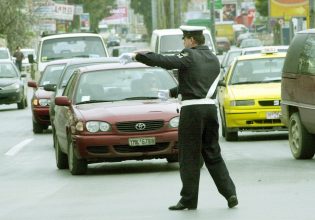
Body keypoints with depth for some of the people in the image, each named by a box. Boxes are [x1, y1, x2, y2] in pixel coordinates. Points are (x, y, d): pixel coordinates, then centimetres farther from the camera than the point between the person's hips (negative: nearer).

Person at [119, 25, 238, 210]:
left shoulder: (190, 57, -8)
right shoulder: (214, 59, 16)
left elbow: (164, 61, -19)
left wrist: (137, 56, -15)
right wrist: (172, 92, 34)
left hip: (192, 110, -7)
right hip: (210, 108, 7)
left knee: (189, 157, 0)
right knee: (213, 155, 12)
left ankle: (189, 200, 4)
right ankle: (230, 193, 4)